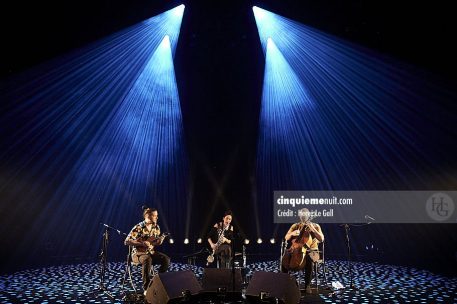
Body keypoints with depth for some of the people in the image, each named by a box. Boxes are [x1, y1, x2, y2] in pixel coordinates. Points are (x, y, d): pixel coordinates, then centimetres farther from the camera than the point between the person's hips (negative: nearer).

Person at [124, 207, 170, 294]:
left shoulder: (156, 227, 4)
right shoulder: (138, 227, -15)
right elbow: (126, 241, -17)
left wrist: (159, 241, -11)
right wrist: (141, 243, -26)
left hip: (151, 252, 6)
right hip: (138, 253, -5)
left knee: (166, 259, -20)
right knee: (147, 260, -39)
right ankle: (146, 288, -27)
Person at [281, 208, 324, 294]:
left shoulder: (315, 226, 5)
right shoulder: (295, 226, 11)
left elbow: (321, 239, -8)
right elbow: (286, 238, 8)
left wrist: (313, 229, -18)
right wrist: (292, 233, -13)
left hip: (310, 250, -2)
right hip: (296, 249, 2)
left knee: (309, 259, -37)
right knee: (285, 257, -27)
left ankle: (307, 285, -25)